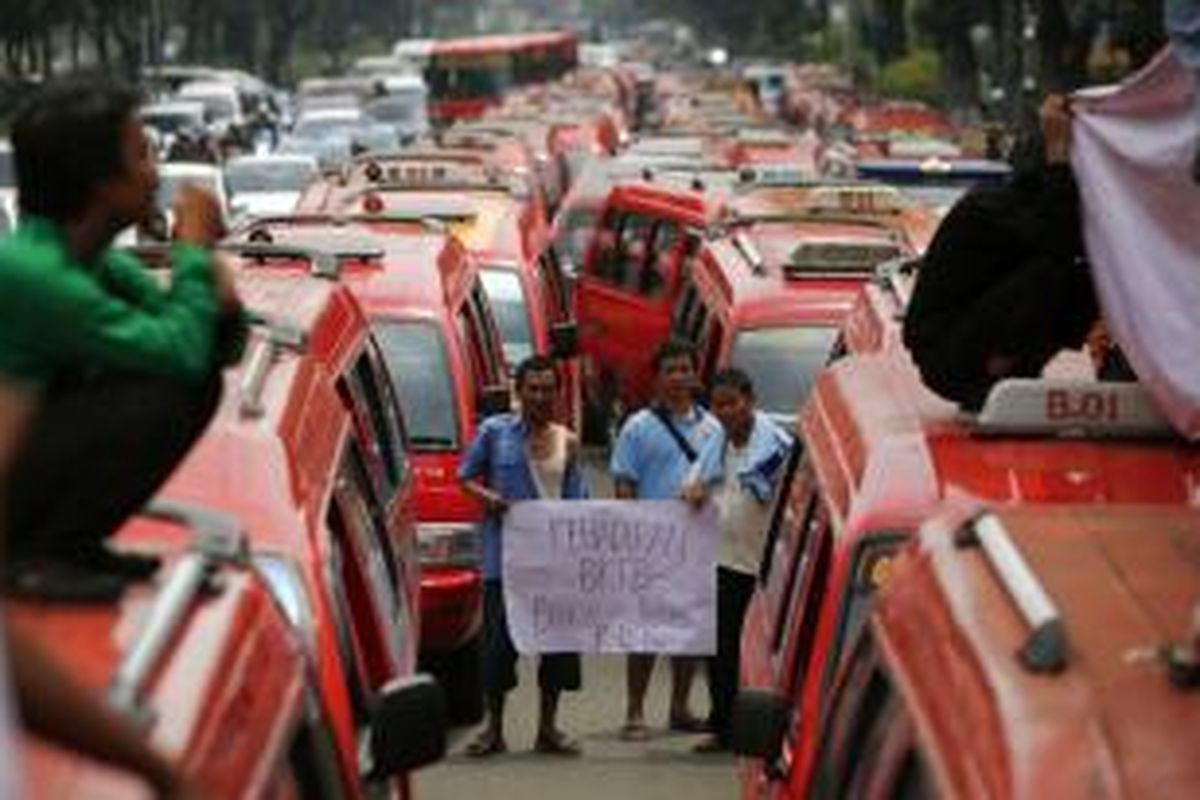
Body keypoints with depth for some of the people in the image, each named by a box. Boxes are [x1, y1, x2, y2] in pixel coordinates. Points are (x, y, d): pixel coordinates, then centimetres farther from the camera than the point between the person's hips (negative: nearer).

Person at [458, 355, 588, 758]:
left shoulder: (568, 442, 10)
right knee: (499, 637, -3)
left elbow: (577, 501, 10)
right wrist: (486, 496, -13)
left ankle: (548, 728, 15)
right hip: (506, 553, -3)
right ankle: (493, 728, 8)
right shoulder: (495, 432, 2)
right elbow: (465, 475, 8)